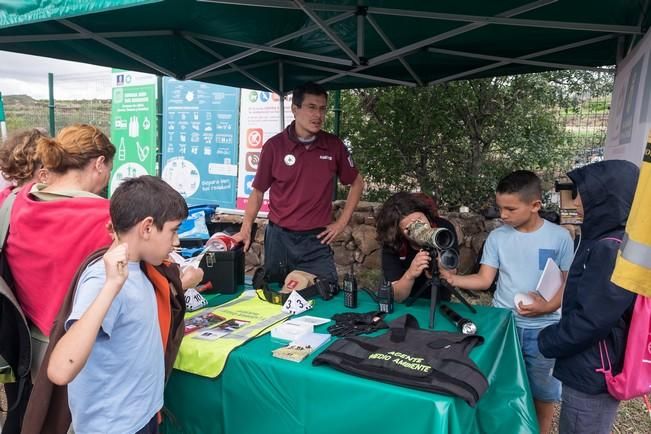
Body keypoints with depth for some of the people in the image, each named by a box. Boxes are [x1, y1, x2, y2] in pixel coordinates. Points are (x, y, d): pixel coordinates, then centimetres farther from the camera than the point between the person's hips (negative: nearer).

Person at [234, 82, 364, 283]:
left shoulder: (334, 145, -2)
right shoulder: (274, 146, -5)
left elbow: (357, 183, 11)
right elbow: (258, 191, 4)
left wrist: (342, 222, 5)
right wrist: (246, 229, -7)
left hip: (317, 240, 0)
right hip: (279, 239, 0)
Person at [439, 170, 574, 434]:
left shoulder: (559, 237, -9)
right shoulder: (497, 237, -4)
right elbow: (484, 279, -5)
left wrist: (548, 306, -20)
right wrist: (453, 279, -21)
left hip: (543, 328, -1)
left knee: (542, 389, 15)